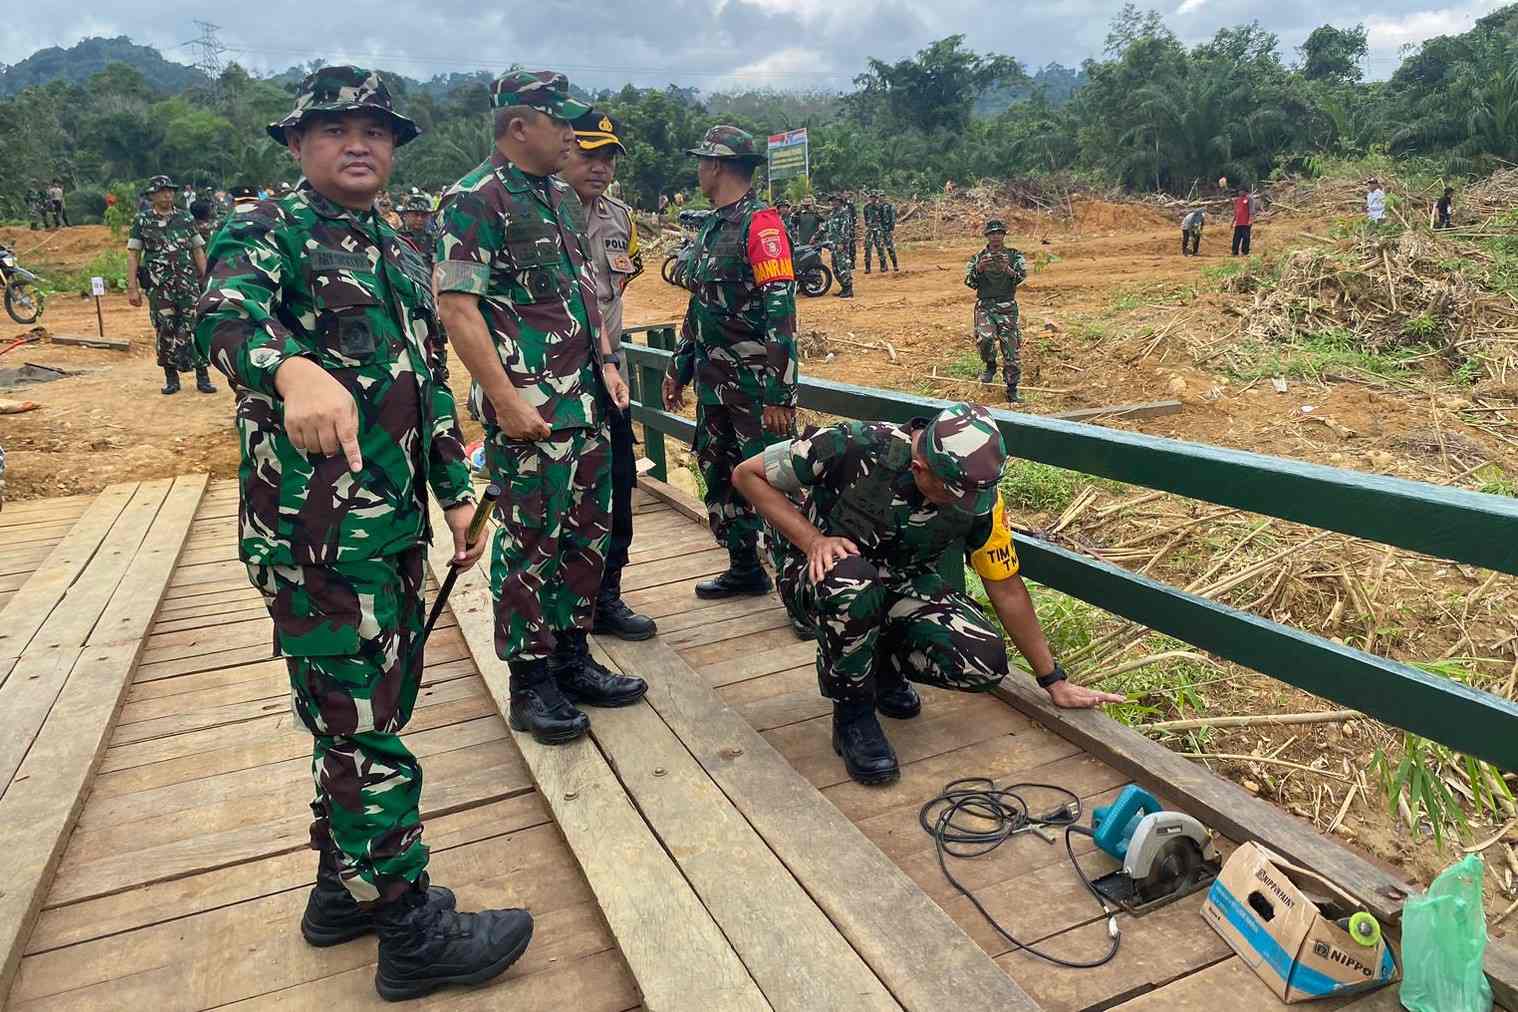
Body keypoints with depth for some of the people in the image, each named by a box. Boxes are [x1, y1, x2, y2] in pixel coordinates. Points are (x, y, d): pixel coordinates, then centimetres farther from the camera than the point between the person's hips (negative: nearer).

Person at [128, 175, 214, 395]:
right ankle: (171, 378, 12)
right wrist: (132, 288, -3)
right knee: (165, 332, 2)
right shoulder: (142, 221, 6)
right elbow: (133, 255, 4)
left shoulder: (185, 219, 10)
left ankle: (202, 377, 1)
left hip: (188, 283, 1)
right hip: (158, 286, -1)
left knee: (195, 328, -4)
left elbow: (198, 251, 11)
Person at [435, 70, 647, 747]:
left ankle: (571, 659, 27)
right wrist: (506, 401, -21)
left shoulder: (562, 197, 16)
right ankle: (530, 684, 14)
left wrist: (605, 363, 14)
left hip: (586, 401, 9)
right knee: (531, 542, 0)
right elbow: (456, 308, -17)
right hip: (528, 408, -8)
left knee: (588, 533, 13)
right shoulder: (474, 201, -10)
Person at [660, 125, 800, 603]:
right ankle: (745, 570, 27)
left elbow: (780, 313, -19)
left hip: (755, 384, -9)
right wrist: (679, 367, 23)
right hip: (713, 382, 9)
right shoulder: (711, 226, 15)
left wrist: (779, 395, -23)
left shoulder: (760, 223, -13)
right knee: (719, 474, 14)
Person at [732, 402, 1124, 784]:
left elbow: (1006, 590, -4)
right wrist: (813, 540, -30)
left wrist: (1055, 682, 1)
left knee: (984, 663, -21)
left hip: (898, 582, 4)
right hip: (821, 572, -3)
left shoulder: (980, 494, -16)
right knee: (851, 586, -41)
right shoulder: (856, 447, -29)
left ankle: (883, 662, 10)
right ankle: (852, 713, -14)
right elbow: (747, 474, -18)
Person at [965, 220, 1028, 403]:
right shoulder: (978, 258, 8)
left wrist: (1008, 270, -31)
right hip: (985, 307, 0)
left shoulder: (1014, 256, 5)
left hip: (1007, 308, 0)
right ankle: (990, 366, 4)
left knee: (1012, 350, 0)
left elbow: (1021, 276, -11)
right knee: (985, 339, -27)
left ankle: (1012, 390, 14)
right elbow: (969, 281, -3)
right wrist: (979, 268, -22)